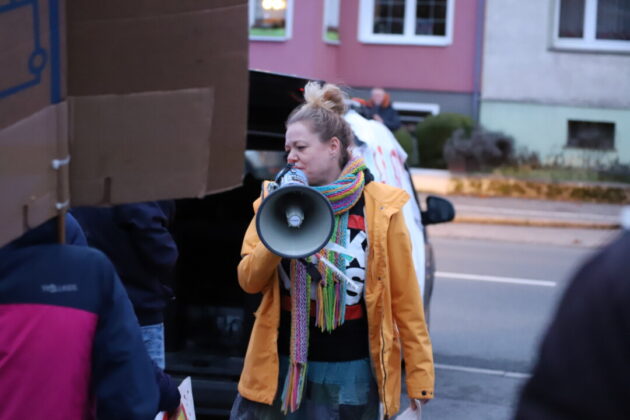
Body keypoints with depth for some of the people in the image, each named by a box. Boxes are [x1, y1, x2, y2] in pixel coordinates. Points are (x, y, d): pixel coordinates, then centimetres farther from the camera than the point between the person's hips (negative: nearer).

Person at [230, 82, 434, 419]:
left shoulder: (381, 207, -4)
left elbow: (404, 298, -2)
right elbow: (248, 281, 1)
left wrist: (419, 377, -3)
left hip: (350, 374, -2)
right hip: (282, 367, 2)